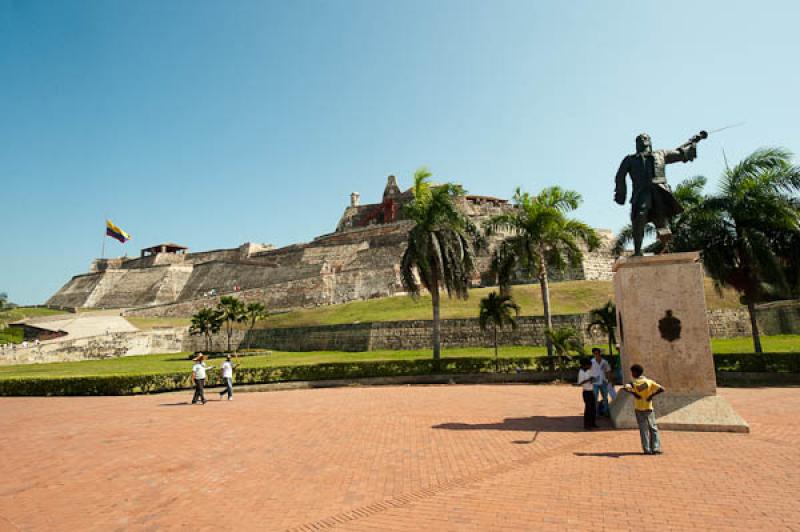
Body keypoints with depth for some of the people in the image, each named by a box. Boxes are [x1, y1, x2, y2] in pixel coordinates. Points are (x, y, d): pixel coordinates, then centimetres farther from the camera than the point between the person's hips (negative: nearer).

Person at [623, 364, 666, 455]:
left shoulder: (633, 383, -6)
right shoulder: (649, 382, 0)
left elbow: (626, 388, -25)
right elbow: (662, 389, -9)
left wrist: (634, 394, -12)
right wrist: (652, 395, -4)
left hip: (639, 409, -1)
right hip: (648, 408, 1)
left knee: (643, 430, 5)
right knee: (653, 429, 12)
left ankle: (647, 449, 5)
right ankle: (656, 448, 7)